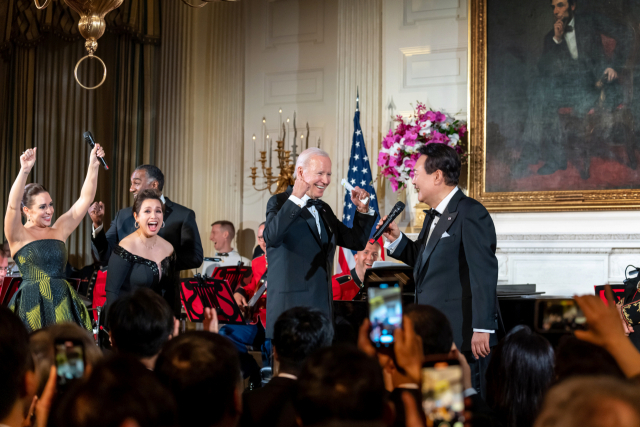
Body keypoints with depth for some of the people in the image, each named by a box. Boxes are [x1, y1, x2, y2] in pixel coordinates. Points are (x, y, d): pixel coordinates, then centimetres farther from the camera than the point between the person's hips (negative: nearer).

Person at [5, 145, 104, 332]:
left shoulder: (59, 231, 13)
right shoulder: (19, 236, 1)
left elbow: (85, 199, 10)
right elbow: (13, 205, -17)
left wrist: (93, 166, 1)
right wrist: (24, 171, -28)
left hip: (61, 304, 4)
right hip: (31, 306, -4)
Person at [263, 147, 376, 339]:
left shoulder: (324, 209, 19)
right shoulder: (280, 202, -1)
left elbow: (356, 242, 21)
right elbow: (271, 237, -22)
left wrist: (363, 210, 6)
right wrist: (295, 198, -26)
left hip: (322, 307, 7)